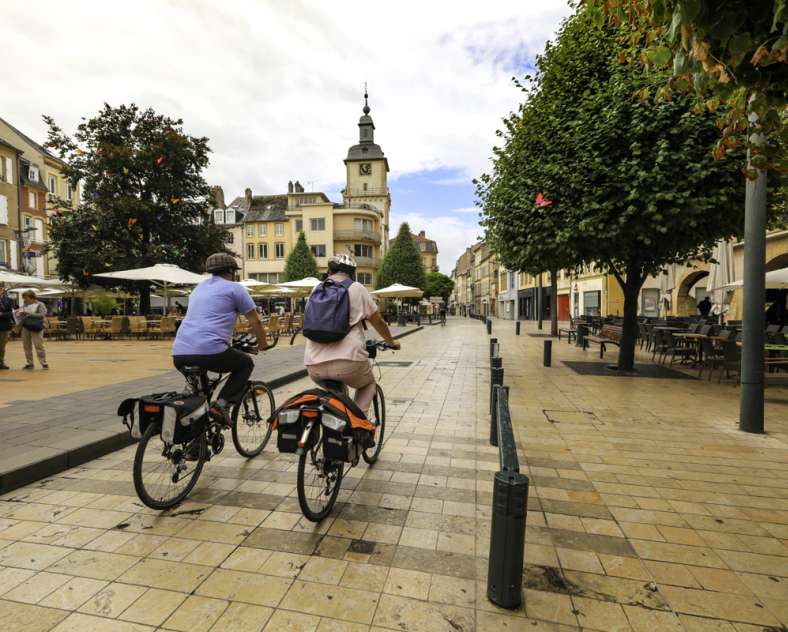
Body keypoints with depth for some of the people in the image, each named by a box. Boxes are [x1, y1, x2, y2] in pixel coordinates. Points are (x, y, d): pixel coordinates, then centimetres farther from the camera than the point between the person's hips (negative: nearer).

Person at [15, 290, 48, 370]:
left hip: (36, 328, -6)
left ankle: (44, 363, -1)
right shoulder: (24, 305, 11)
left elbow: (42, 315, -13)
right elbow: (16, 313, 18)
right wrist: (18, 313, -4)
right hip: (25, 328, 6)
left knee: (39, 346, -6)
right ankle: (29, 363, 19)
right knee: (26, 346, 10)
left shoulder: (40, 305, -3)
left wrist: (30, 314, -16)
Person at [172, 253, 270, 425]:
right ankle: (221, 405, 0)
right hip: (210, 352, -7)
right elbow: (255, 321, 7)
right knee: (246, 364, 17)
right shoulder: (235, 288, 5)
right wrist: (262, 344, 25)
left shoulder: (199, 288, 26)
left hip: (179, 355, 7)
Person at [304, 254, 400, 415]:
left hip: (314, 365, 4)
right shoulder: (356, 288, 4)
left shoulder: (317, 290, 16)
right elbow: (378, 321, 10)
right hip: (347, 360, -4)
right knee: (368, 385, 25)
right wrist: (391, 342, 28)